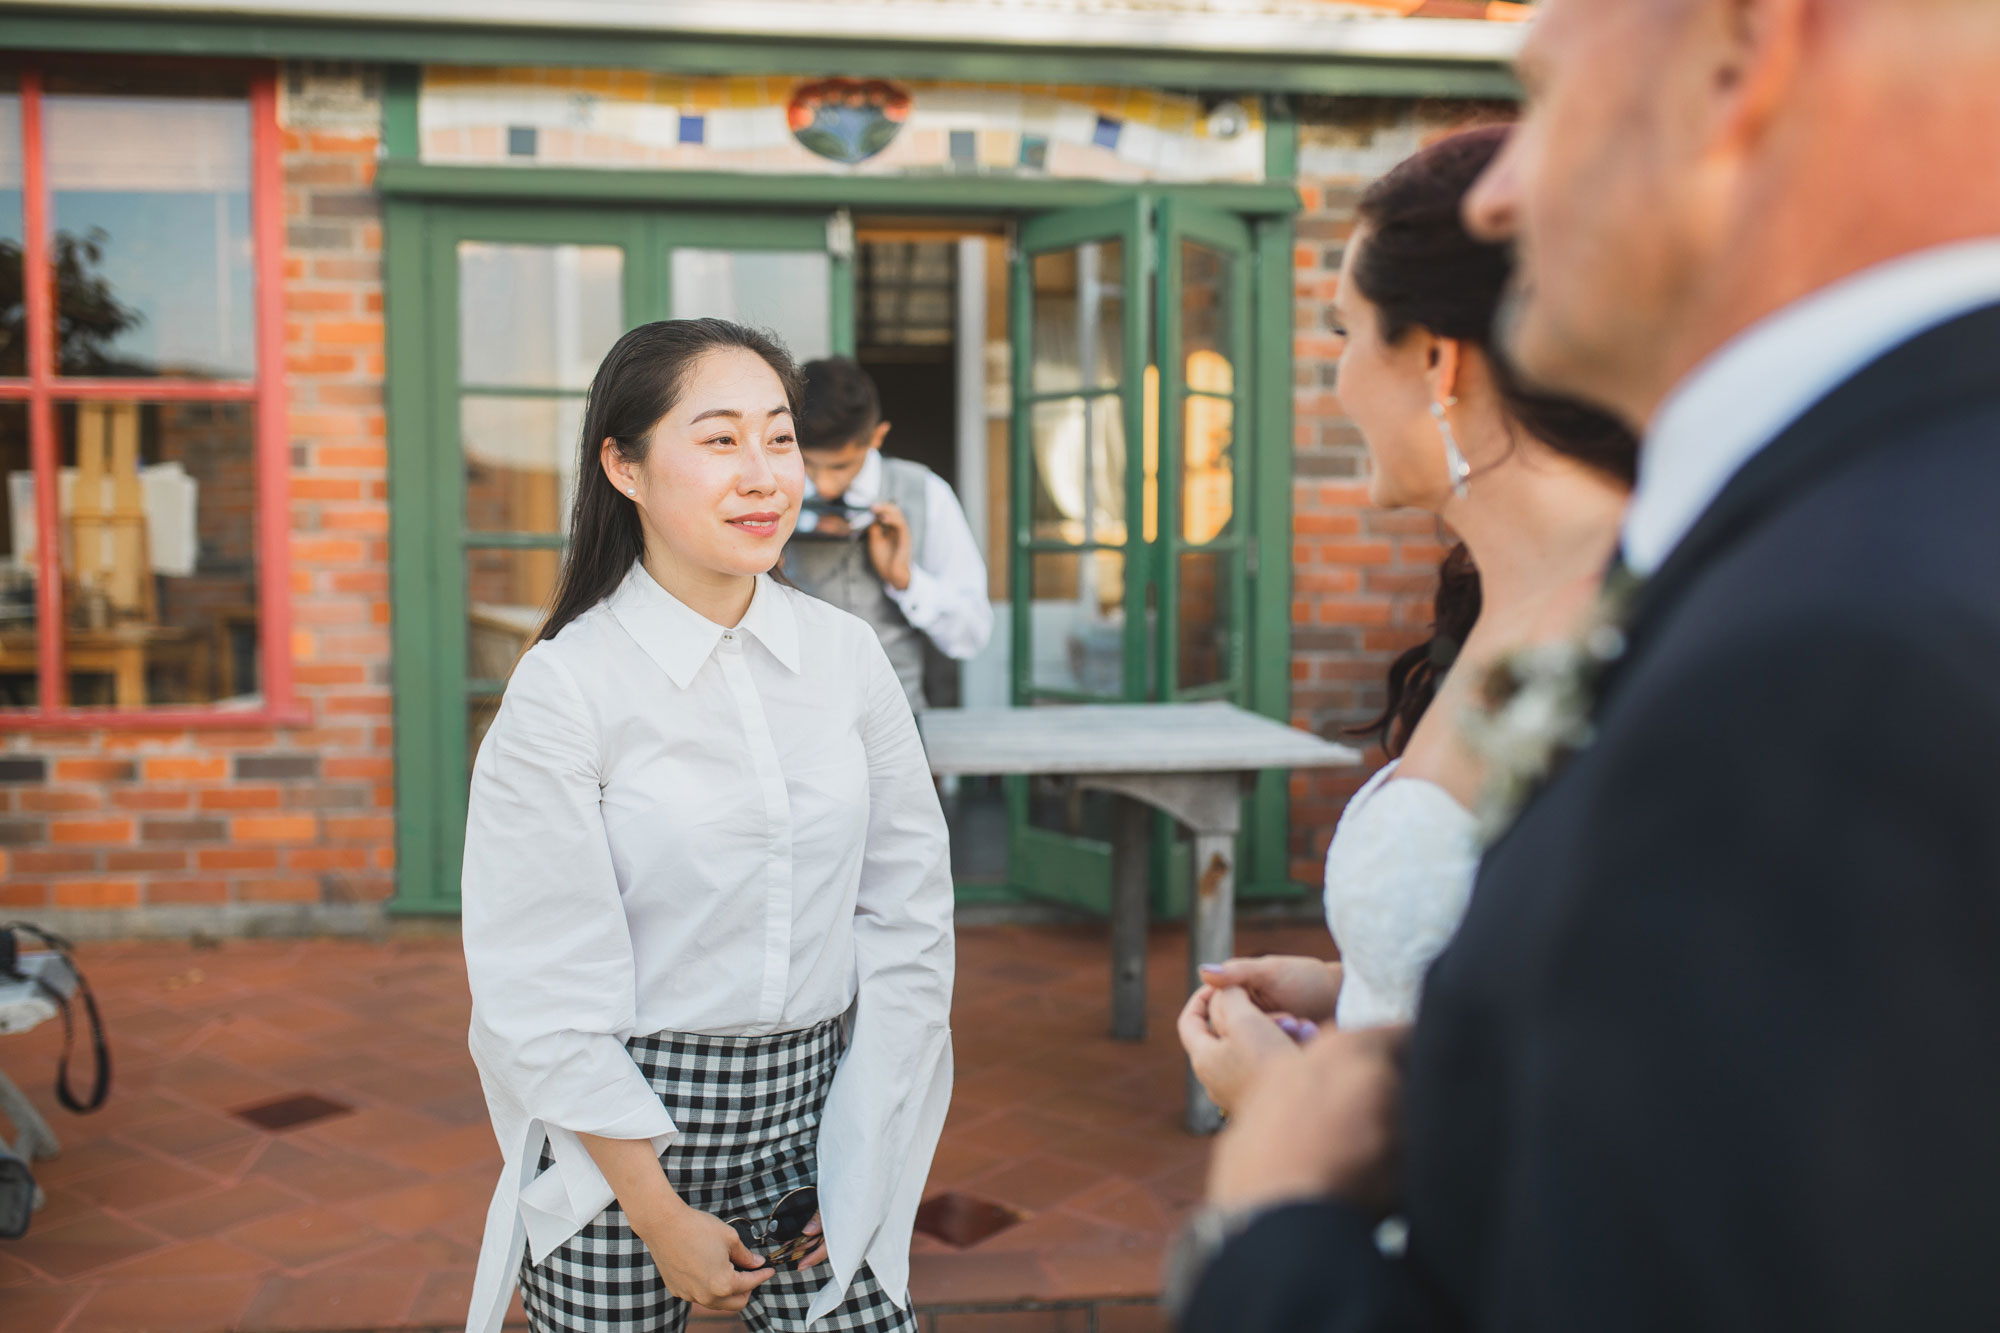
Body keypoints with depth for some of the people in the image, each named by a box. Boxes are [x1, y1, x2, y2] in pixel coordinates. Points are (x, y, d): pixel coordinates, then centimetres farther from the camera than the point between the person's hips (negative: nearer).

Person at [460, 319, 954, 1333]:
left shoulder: (846, 656, -1)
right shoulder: (564, 689, -12)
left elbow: (908, 913, 2)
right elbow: (544, 992, -12)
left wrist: (861, 1163, -1)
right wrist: (663, 1219, -9)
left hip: (816, 1124, 3)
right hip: (623, 1136, -3)